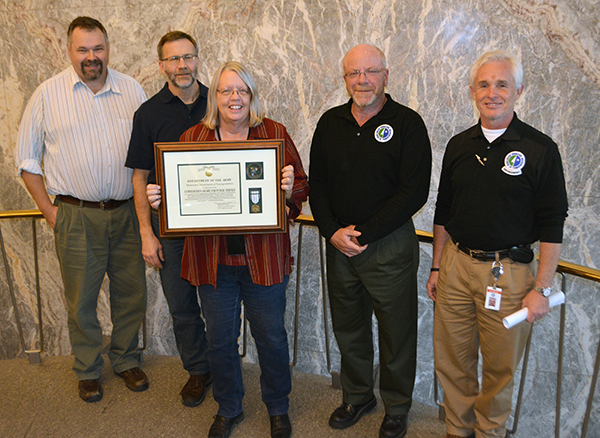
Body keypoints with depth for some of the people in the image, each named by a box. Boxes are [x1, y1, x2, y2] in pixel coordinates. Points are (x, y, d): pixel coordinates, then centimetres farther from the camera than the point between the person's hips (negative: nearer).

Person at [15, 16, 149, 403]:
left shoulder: (132, 90, 6)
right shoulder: (48, 94, 0)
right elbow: (27, 158, 5)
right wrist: (50, 211, -1)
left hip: (127, 212, 2)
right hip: (77, 216, -2)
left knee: (132, 294, 11)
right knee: (81, 299, 8)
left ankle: (127, 360, 33)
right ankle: (88, 370, 30)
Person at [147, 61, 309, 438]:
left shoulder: (274, 133, -1)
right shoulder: (192, 138, 3)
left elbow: (301, 188, -1)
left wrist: (290, 189, -23)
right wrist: (159, 198, -14)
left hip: (264, 258, -1)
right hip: (213, 261, 2)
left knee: (271, 336, 13)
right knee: (220, 339, 14)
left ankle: (278, 408, 38)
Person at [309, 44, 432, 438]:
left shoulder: (407, 124, -8)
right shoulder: (331, 123, 6)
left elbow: (414, 192, -14)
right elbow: (317, 183, 7)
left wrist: (364, 234, -16)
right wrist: (334, 232, -7)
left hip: (390, 246, -4)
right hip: (338, 244, 4)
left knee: (396, 332, 9)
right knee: (348, 328, 17)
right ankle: (357, 396, 39)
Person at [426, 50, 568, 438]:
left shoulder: (540, 149, -6)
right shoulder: (459, 145, 7)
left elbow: (552, 226, -7)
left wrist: (542, 289, -10)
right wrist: (437, 267, 12)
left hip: (508, 271, -3)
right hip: (456, 266, 4)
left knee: (499, 368, 10)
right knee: (452, 361, 12)